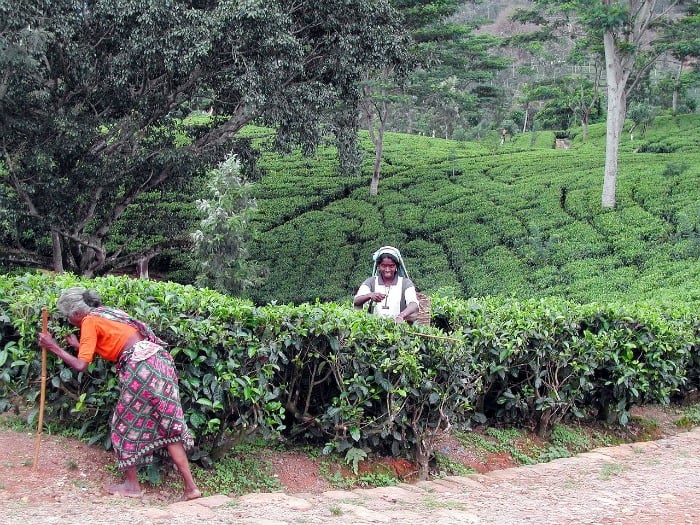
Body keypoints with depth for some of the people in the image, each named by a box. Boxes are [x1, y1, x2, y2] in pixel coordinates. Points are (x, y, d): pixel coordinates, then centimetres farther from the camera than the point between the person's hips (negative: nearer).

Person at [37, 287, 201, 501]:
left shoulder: (89, 321, 1)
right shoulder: (108, 313, 24)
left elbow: (81, 365, -5)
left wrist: (54, 347, 7)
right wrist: (78, 345, 36)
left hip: (142, 367, -8)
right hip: (159, 360, 8)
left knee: (126, 424, 10)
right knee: (168, 425, 10)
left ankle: (132, 485, 20)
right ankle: (190, 487, 8)